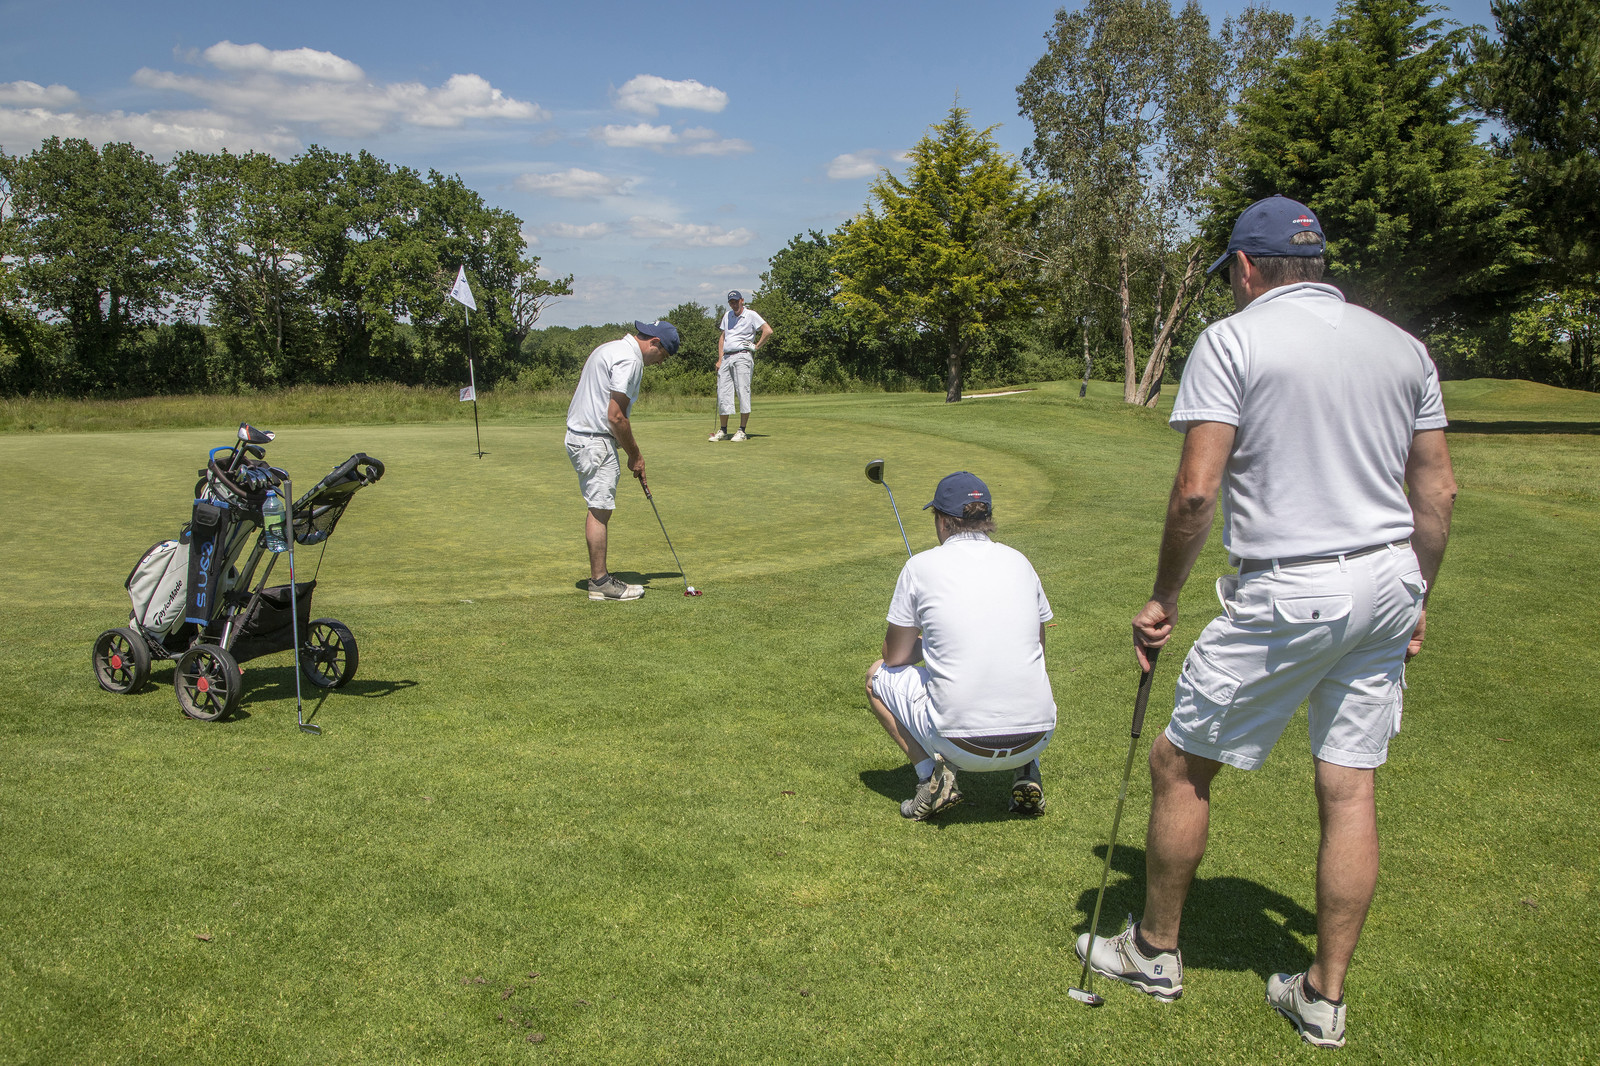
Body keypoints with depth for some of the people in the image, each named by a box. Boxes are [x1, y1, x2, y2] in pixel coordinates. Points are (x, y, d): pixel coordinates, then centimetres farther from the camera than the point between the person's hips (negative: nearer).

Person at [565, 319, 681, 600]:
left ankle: (599, 576, 18)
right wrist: (635, 455, -7)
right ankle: (600, 582, -1)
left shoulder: (611, 348, 17)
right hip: (595, 442, -11)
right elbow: (616, 416, -19)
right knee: (600, 509, -6)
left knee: (600, 509, 13)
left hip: (580, 435, 11)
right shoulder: (629, 360, -16)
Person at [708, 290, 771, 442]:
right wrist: (720, 359, 13)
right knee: (723, 394, 2)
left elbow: (768, 330, -9)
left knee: (742, 391, -11)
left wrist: (757, 347, -6)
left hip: (742, 356, -6)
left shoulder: (751, 315, 1)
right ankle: (723, 431, 9)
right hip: (726, 358, 6)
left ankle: (742, 431, -11)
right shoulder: (727, 315, 20)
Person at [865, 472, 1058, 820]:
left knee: (878, 676, 21)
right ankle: (1025, 770, 15)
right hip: (1036, 737, 4)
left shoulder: (921, 566, -2)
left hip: (962, 745, -4)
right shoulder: (1019, 561, 9)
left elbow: (895, 656, 7)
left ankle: (931, 771, 3)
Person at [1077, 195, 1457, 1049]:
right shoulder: (1401, 345, 11)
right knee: (1350, 788, 11)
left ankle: (1155, 949, 25)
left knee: (1179, 764, 10)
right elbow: (1438, 490, 12)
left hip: (1288, 594, -6)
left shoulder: (1231, 340, -7)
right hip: (1388, 580, 7)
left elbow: (1196, 492, -14)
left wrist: (1164, 597, -3)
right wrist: (1416, 600, 21)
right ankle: (1325, 996, 21)